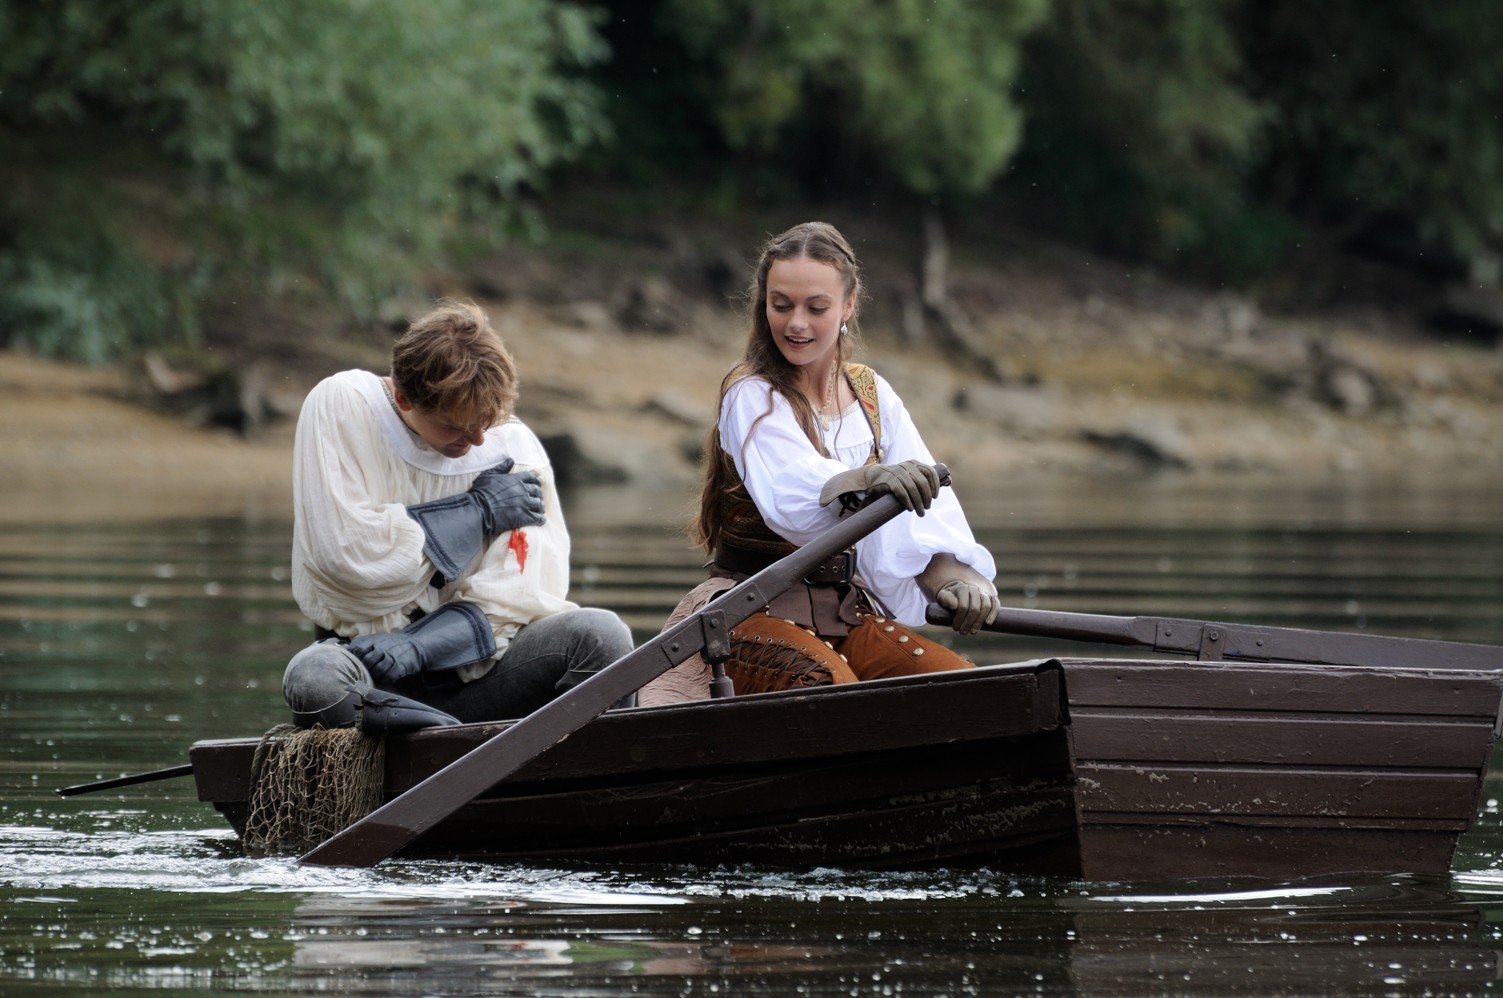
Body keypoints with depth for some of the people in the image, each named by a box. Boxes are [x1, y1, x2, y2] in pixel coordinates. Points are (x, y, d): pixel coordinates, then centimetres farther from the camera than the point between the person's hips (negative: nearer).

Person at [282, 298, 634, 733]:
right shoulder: (341, 406, -4)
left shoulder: (514, 446, 2)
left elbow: (522, 595, -7)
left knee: (601, 633, -24)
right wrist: (478, 511, -8)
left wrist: (419, 645, -24)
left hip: (473, 668, 2)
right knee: (313, 677, -39)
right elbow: (345, 554, -14)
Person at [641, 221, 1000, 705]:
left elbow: (928, 501, -4)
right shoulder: (751, 396, -7)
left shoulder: (872, 393, 11)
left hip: (846, 610, 5)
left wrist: (951, 569, -27)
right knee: (833, 685, -36)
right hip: (757, 609, -5)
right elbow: (789, 494, -29)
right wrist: (864, 482, -51)